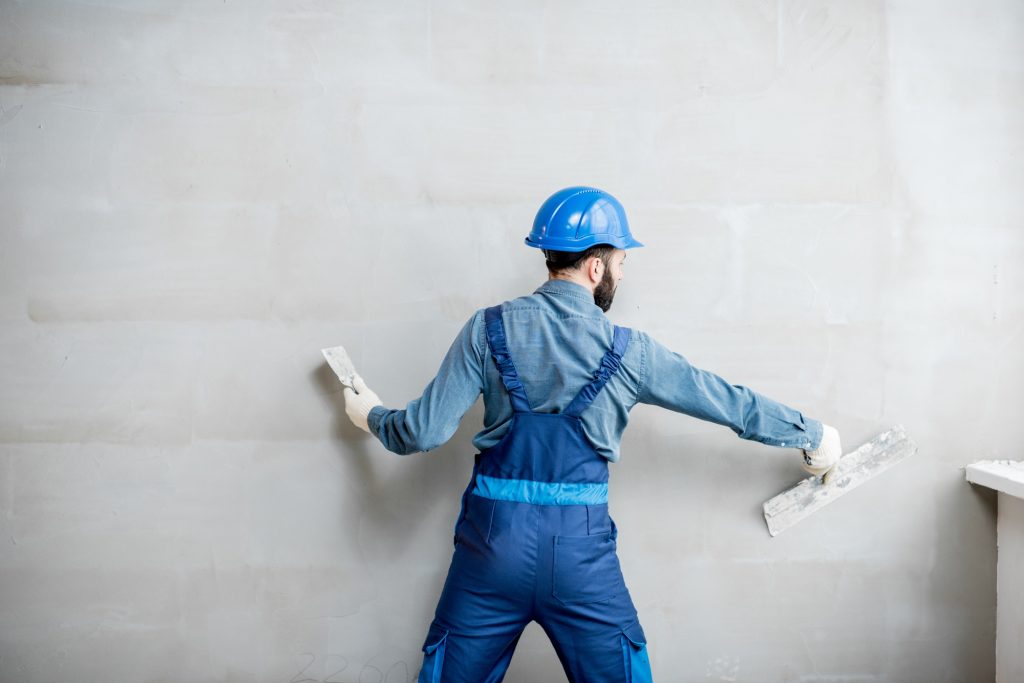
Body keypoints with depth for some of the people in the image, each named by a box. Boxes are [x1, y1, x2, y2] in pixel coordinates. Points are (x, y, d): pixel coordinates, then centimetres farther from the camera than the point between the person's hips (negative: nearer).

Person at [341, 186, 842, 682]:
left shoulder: (489, 329, -3)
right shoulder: (629, 352, -4)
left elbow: (425, 431, -5)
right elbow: (731, 403, 5)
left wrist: (373, 416, 17)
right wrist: (812, 435, 20)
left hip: (493, 544, 2)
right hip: (580, 551, -1)